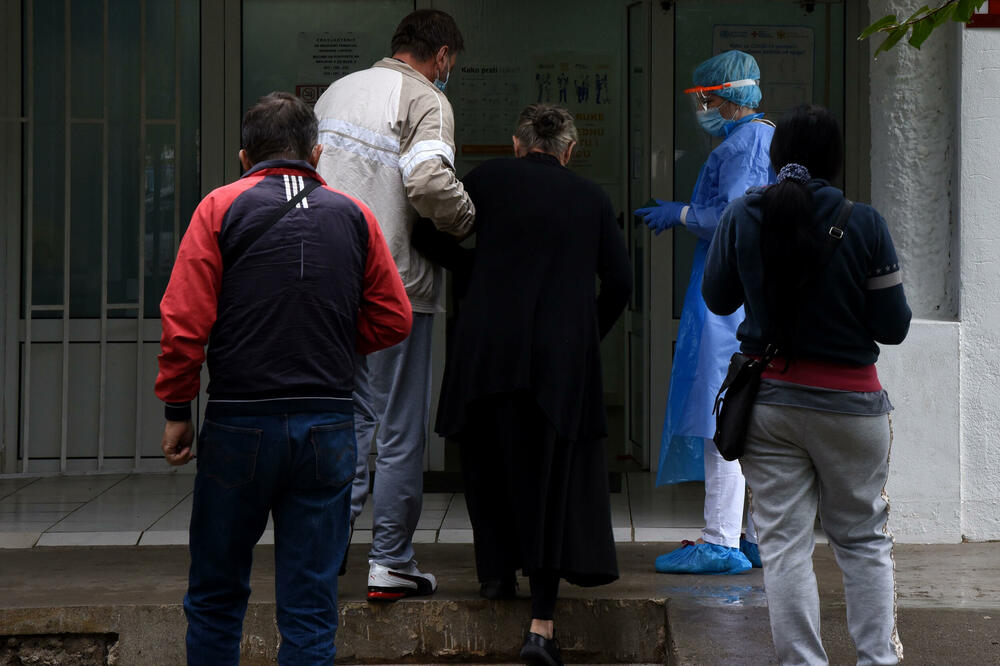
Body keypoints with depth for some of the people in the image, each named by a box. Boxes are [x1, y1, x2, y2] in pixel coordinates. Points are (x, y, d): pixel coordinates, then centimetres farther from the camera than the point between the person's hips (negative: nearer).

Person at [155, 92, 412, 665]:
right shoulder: (355, 216, 7)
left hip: (240, 424, -1)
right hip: (329, 430, 2)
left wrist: (178, 409, 2)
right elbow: (394, 320, 8)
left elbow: (184, 321, -7)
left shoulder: (220, 208, 0)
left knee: (216, 596, 13)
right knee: (312, 607, 5)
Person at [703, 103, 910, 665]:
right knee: (864, 539, 14)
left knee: (784, 544, 5)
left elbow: (717, 299, 10)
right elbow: (893, 327, -7)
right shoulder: (863, 223, -10)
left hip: (767, 399, 1)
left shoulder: (741, 219, -4)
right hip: (848, 402, -1)